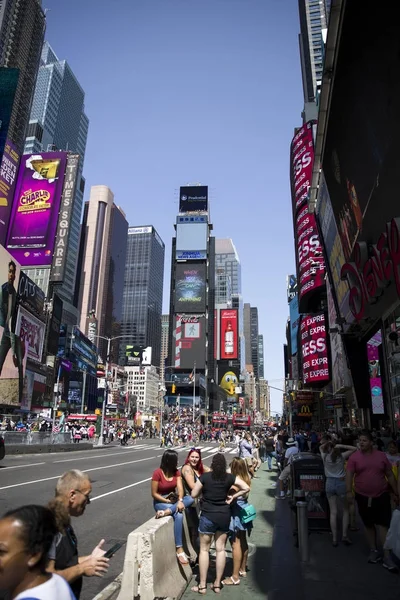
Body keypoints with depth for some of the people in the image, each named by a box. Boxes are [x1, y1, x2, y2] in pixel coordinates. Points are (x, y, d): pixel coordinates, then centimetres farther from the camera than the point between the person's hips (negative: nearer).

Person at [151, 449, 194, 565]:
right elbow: (154, 494, -15)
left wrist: (180, 501, -30)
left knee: (191, 499, -24)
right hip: (160, 502, -5)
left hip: (174, 500, 5)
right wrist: (168, 501, -20)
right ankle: (179, 550, -27)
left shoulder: (176, 472, -1)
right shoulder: (157, 473, -18)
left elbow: (180, 488, -11)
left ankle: (167, 512, -32)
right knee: (178, 515, -32)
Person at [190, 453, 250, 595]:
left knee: (204, 549, 10)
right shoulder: (229, 477, -5)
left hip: (208, 516, -3)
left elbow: (194, 495, -6)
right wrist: (233, 497, 0)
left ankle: (202, 585, 16)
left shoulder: (204, 477, -12)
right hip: (224, 516, 3)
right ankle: (217, 584, 21)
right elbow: (246, 488, -7)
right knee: (220, 549, 13)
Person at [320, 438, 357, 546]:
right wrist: (341, 446, -7)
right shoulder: (342, 456, -7)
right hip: (341, 483, -1)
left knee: (333, 512, 7)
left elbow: (321, 447, 20)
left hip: (329, 483, 2)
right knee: (346, 510, 16)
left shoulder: (325, 457, -2)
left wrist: (326, 443, 4)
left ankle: (334, 539, 9)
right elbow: (354, 449, 1)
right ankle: (344, 535, 10)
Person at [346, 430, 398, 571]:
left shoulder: (381, 456, -2)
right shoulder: (354, 457, -6)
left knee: (383, 525, -3)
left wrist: (396, 493, 7)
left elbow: (390, 475, 6)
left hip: (381, 496, 0)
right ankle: (373, 550, 29)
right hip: (363, 497, 0)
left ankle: (387, 556, 3)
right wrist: (349, 491, -17)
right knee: (369, 525, 13)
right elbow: (349, 475, -8)